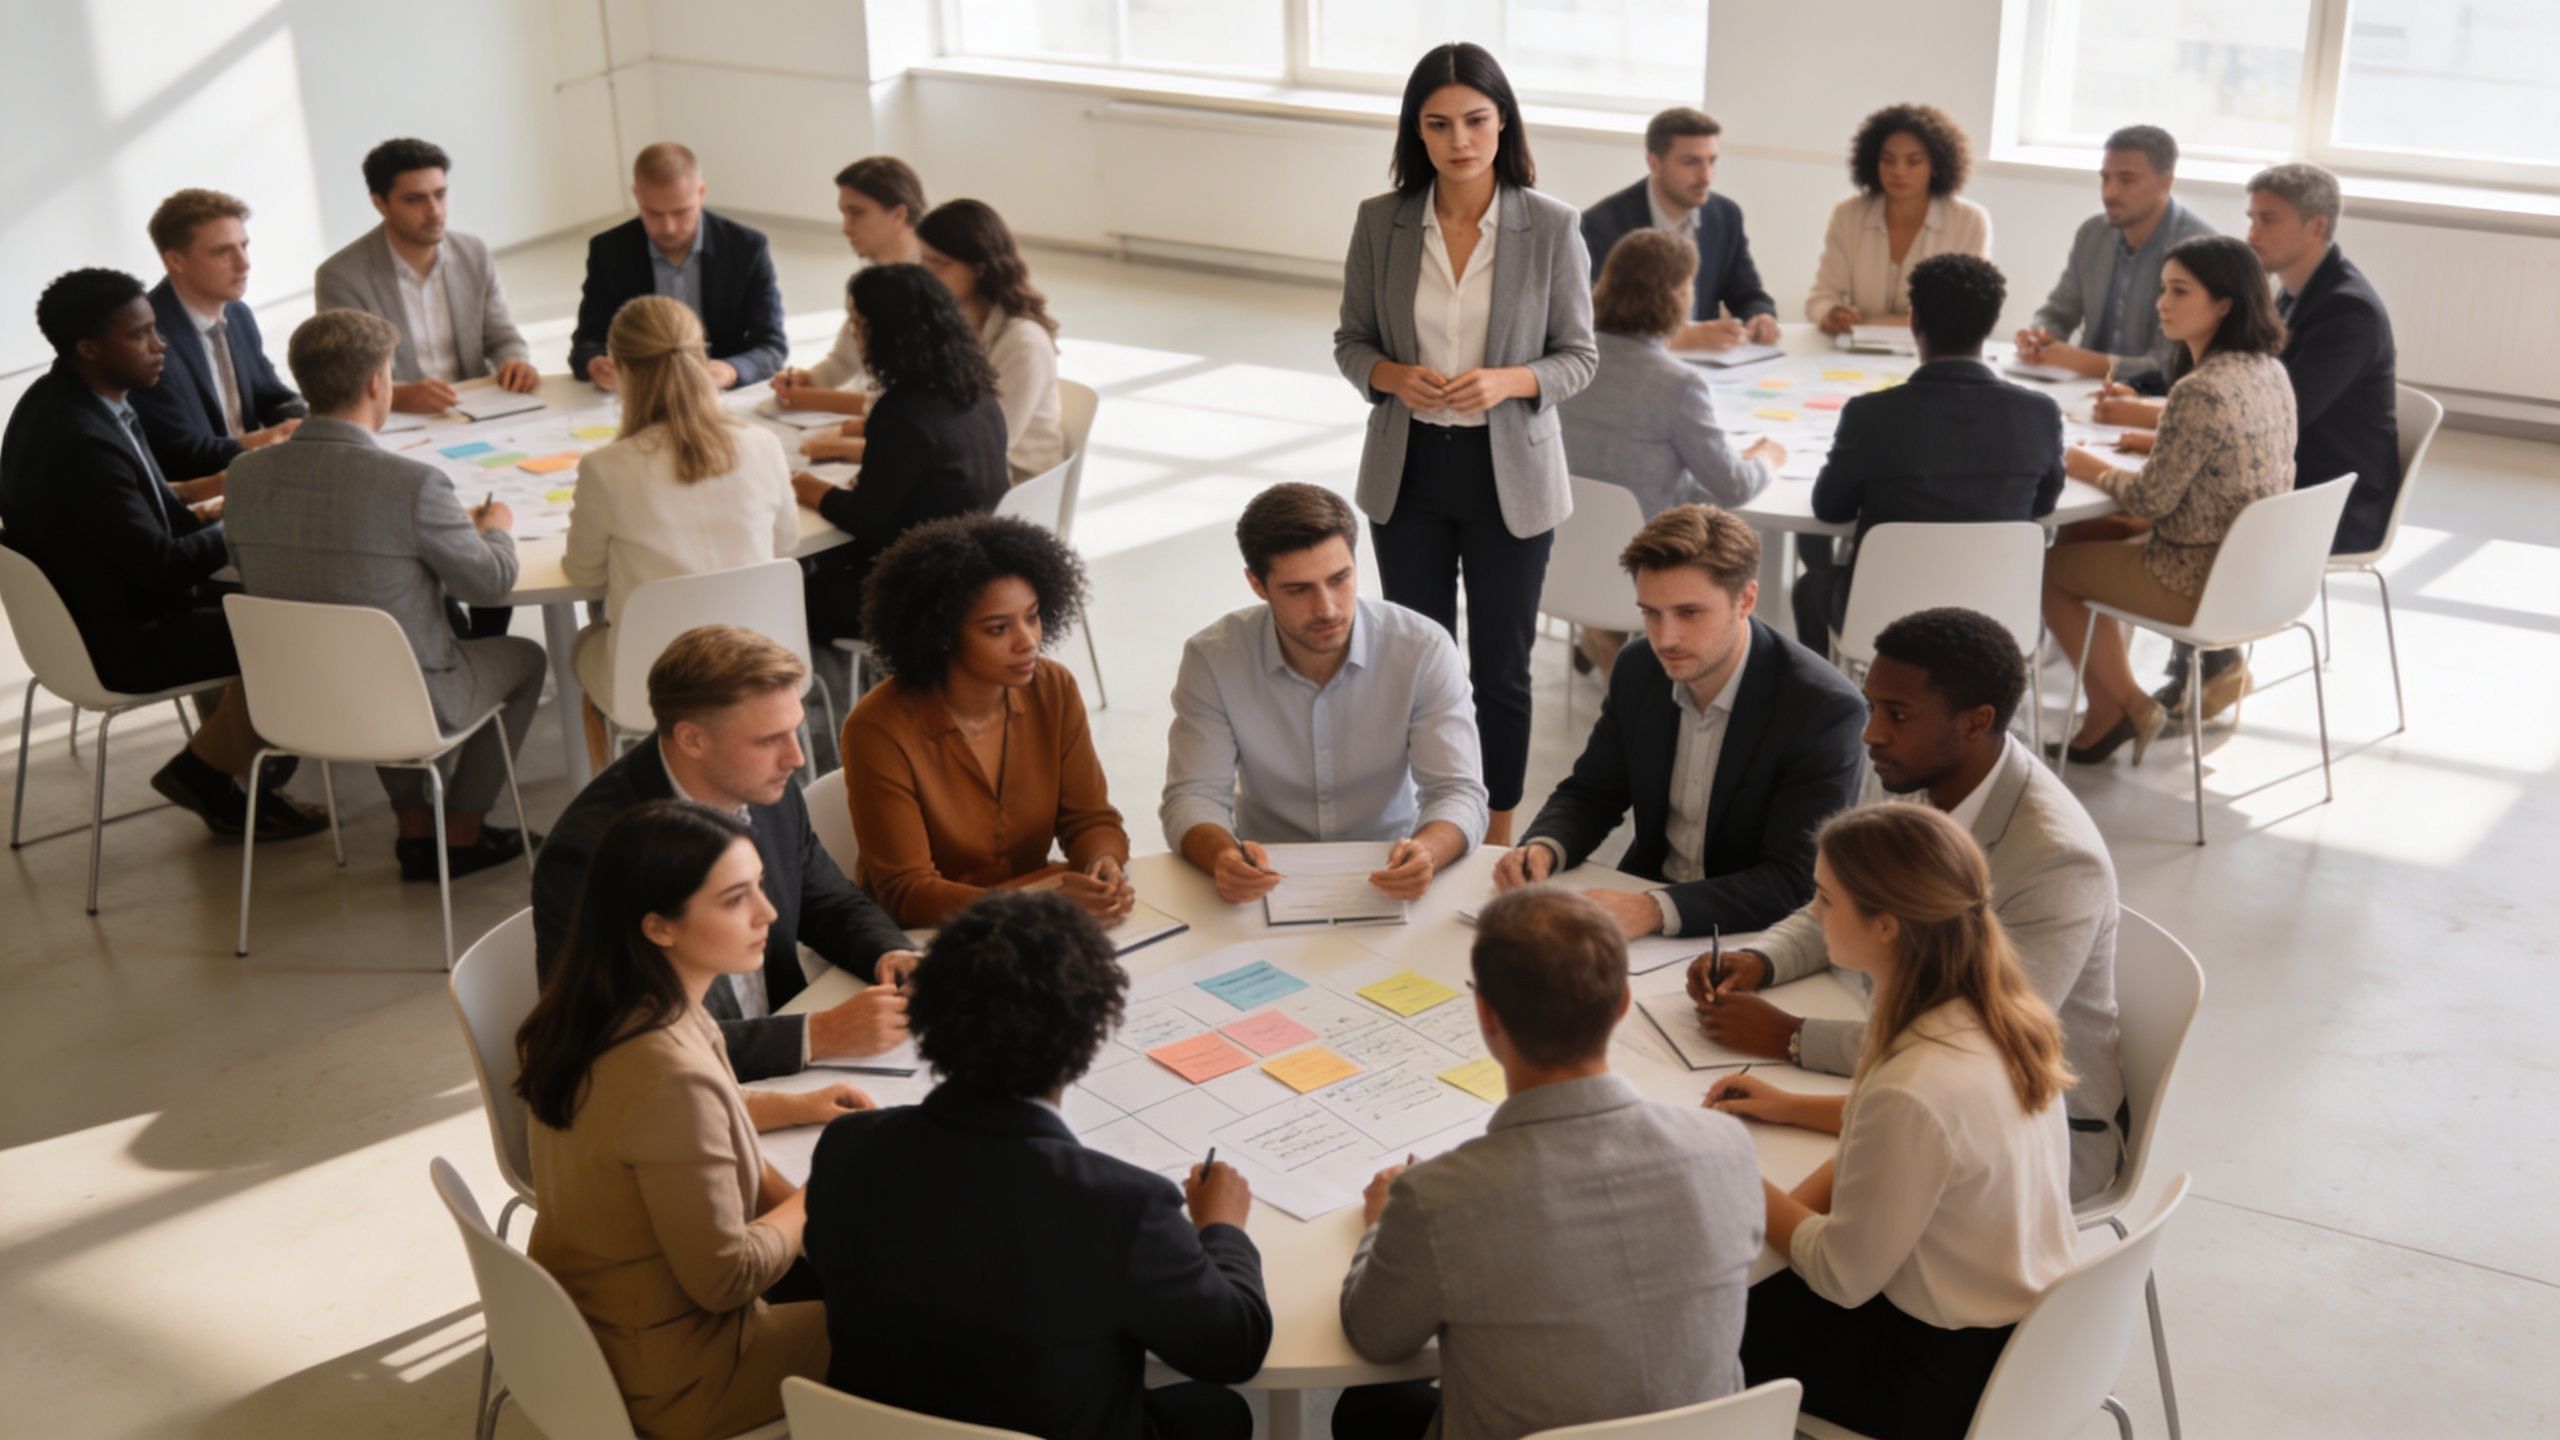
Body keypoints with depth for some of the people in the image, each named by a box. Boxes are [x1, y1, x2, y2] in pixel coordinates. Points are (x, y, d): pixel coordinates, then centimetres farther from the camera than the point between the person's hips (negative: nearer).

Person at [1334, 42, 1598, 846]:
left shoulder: (1553, 227, -10)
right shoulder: (1380, 221, -4)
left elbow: (1579, 357, -4)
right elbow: (1350, 342, 4)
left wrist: (1507, 382, -24)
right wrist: (1393, 376, -18)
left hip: (1508, 475, -2)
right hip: (1409, 470, 2)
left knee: (1500, 670, 9)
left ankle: (1498, 844, 26)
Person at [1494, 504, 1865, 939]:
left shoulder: (1825, 710, -20)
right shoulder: (1638, 669, -3)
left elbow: (1795, 884, -24)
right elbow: (1590, 793, 9)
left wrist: (1654, 911, -37)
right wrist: (1542, 848, -14)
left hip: (1756, 937, -5)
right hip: (1644, 899, 6)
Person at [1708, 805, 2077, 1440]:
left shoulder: (1914, 1090, -34)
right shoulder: (2000, 1013, -9)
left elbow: (1842, 1277, -22)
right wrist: (1792, 1107, 12)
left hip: (1946, 1378, -7)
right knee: (1771, 1287, 22)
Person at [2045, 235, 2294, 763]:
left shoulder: (2201, 392, -27)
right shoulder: (2270, 371, 2)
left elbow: (2149, 501, -20)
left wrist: (2092, 469, -4)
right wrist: (2156, 428, 8)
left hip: (2202, 580, -9)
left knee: (2049, 567, 9)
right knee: (2080, 536, 22)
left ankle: (2118, 704, 21)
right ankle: (2116, 704, 24)